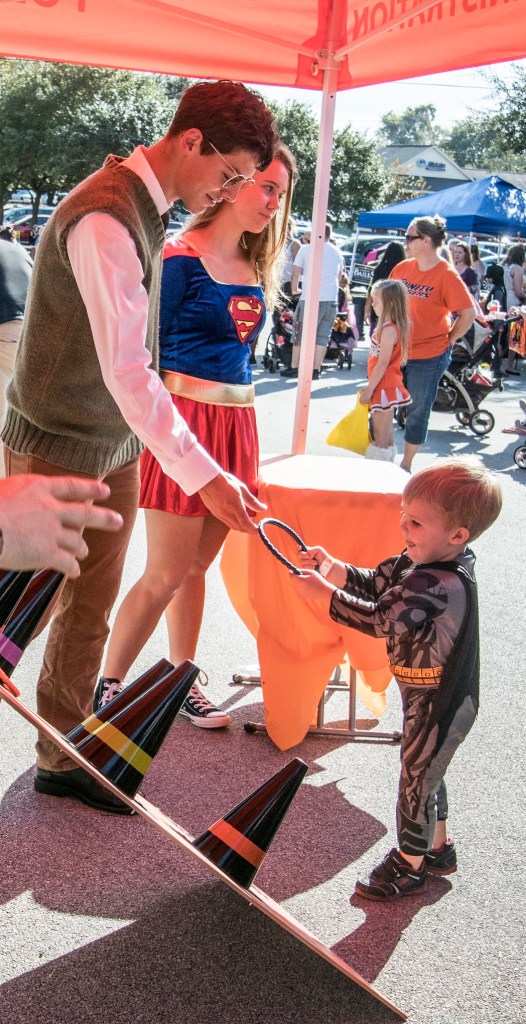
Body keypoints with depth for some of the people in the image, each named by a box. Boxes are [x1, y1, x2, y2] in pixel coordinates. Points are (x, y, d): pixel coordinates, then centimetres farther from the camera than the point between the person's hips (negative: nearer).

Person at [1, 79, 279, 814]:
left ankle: (63, 759, 27)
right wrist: (203, 476, -29)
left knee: (89, 612, 14)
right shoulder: (104, 220, -23)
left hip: (114, 449, 9)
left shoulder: (148, 209, 8)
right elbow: (127, 370, -29)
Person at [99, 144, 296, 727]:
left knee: (195, 567, 14)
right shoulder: (183, 256, -9)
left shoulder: (255, 268, 13)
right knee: (167, 574, -3)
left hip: (236, 422, 7)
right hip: (184, 418, -7)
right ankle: (109, 685, 14)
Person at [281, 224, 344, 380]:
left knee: (300, 334, 6)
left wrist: (295, 289, 18)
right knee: (322, 336, 6)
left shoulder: (306, 249, -1)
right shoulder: (337, 252, 12)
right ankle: (315, 370, 5)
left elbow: (296, 273, 2)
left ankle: (294, 368, 9)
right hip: (331, 299, 3)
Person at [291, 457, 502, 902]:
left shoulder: (443, 586, -34)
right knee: (426, 775, 26)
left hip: (437, 709, -10)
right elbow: (376, 582, 3)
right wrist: (333, 568, -12)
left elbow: (382, 619, -37)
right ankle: (438, 848, 46)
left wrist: (323, 595, -32)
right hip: (434, 700, 10)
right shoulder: (428, 561, -4)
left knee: (416, 782, 10)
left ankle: (409, 865, 31)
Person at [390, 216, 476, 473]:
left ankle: (406, 465, 19)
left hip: (429, 357, -6)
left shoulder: (447, 275, -15)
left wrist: (448, 341, -8)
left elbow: (468, 313, -13)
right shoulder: (402, 268, 2)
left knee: (418, 411, 6)